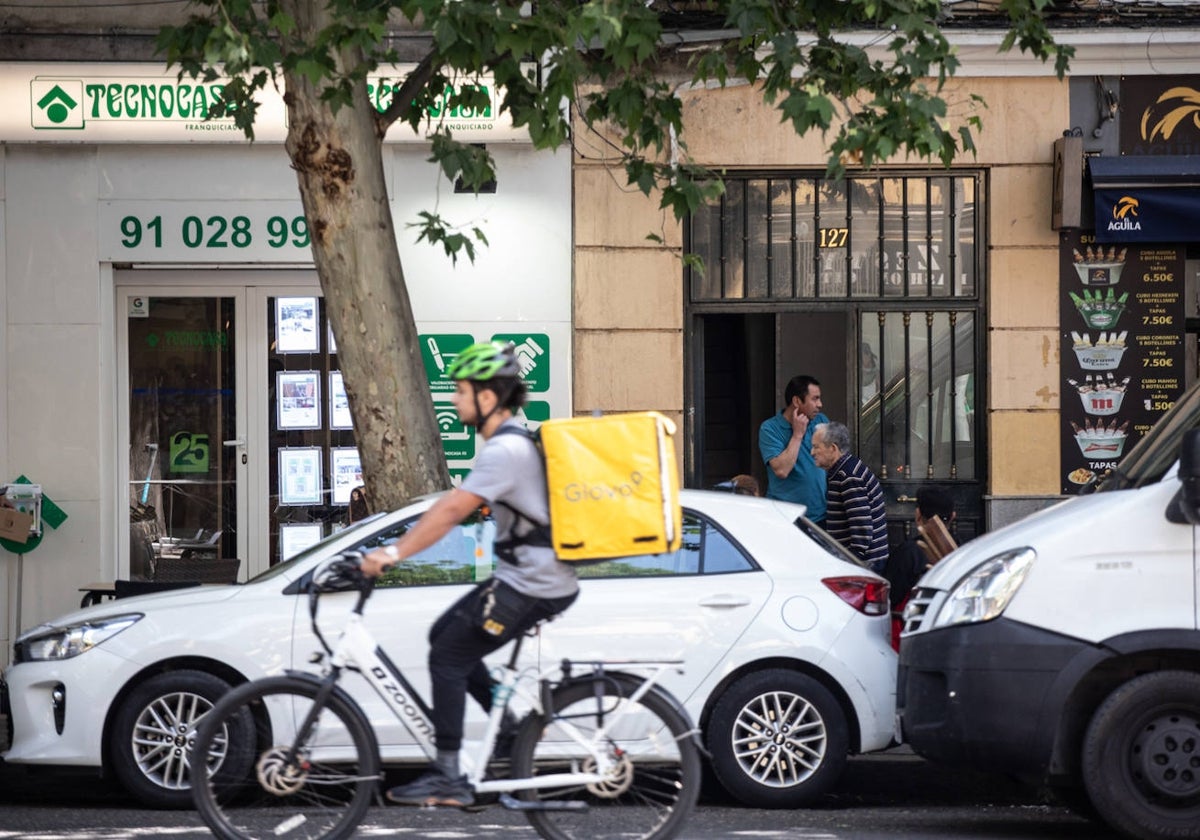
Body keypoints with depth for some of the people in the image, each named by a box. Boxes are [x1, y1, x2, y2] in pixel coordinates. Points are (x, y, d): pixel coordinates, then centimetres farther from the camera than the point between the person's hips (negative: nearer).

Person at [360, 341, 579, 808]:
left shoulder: (505, 451, -20)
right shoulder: (517, 440, 14)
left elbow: (453, 511, -26)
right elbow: (456, 508, 21)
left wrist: (394, 554, -25)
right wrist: (399, 547, 20)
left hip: (530, 587, -10)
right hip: (527, 576, 10)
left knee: (448, 659, -6)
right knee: (444, 636, 17)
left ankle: (448, 779, -5)